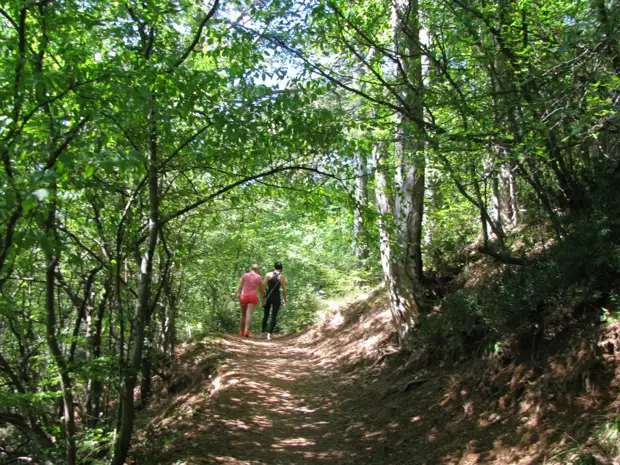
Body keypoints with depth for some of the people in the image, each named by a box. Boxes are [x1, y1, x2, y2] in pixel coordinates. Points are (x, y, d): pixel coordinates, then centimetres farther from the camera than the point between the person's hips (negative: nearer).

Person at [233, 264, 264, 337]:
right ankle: (246, 331, -28)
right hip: (253, 297, -2)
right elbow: (262, 290, 6)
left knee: (243, 314, 16)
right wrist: (263, 297, 18)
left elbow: (239, 286, -2)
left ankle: (241, 331, 23)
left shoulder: (244, 275, 7)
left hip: (243, 296, 2)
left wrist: (235, 295, -6)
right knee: (249, 314, -11)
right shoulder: (259, 277, 4)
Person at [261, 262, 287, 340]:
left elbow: (263, 285, -6)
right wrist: (284, 299, 14)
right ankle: (269, 333, -9)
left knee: (265, 315, 16)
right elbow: (284, 290, 0)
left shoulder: (268, 274, -2)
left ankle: (263, 332, 21)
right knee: (273, 317, 4)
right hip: (276, 297, -1)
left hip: (268, 296, 1)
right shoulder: (282, 277, -1)